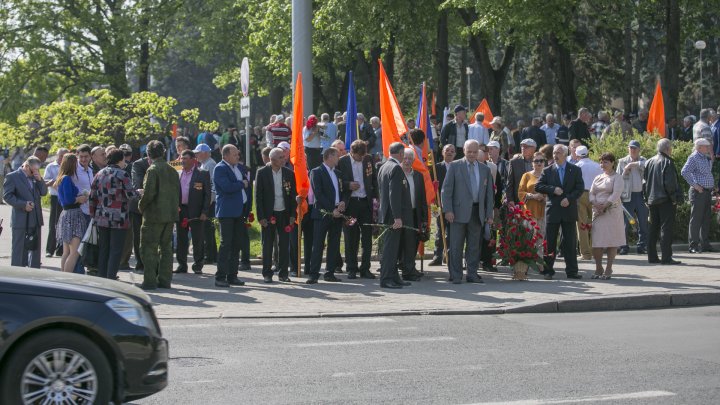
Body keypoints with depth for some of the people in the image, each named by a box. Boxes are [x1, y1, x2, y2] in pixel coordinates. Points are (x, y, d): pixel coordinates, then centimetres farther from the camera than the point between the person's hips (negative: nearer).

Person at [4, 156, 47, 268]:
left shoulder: (35, 178, 13)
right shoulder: (12, 177, -6)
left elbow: (44, 192, 10)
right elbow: (7, 195, -11)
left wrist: (39, 179, -5)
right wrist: (23, 204, -18)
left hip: (35, 220, 6)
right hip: (21, 220, -6)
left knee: (35, 248, 11)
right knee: (19, 250, -2)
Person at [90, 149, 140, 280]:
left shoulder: (99, 174, 10)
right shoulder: (122, 174, -9)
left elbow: (92, 196, 10)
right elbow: (130, 193, -14)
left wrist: (93, 214, 16)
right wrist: (138, 193, 6)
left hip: (102, 219, 6)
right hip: (118, 219, -6)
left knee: (103, 249, 14)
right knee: (116, 250, -1)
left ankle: (102, 276, 16)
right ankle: (111, 277, -5)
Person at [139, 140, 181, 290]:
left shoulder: (153, 170, -13)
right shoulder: (172, 170, 9)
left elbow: (149, 192, -19)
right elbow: (178, 192, 11)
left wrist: (141, 205, -4)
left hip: (154, 215, -7)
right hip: (170, 215, 7)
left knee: (148, 248, -2)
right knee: (166, 247, 14)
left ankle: (150, 281, -5)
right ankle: (165, 280, 16)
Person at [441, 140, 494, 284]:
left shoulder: (485, 170, 13)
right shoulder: (454, 166, 2)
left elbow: (489, 193, 14)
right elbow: (446, 189, -2)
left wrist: (489, 214, 8)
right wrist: (448, 210, -10)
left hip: (477, 212, 3)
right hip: (459, 211, -3)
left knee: (474, 245, 6)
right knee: (456, 245, -1)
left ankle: (472, 274, 13)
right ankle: (456, 275, 4)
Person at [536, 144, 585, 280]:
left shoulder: (575, 170, 5)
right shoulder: (547, 171, 6)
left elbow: (580, 188, 0)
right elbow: (538, 186, 0)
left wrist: (569, 198, -14)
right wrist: (553, 189, -13)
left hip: (569, 210, 0)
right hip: (552, 211, 0)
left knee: (570, 242, 3)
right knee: (550, 242, 2)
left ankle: (571, 271, 9)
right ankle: (548, 271, 7)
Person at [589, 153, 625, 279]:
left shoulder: (617, 177, 0)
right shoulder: (598, 178, 18)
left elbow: (616, 194, -12)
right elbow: (592, 193, 11)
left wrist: (605, 206, -17)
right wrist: (595, 204, -8)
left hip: (612, 211, -5)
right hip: (598, 212, 5)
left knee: (612, 240, -3)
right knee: (596, 241, 0)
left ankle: (608, 270, 0)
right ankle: (598, 269, 7)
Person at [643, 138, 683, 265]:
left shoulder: (649, 162, 11)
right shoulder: (667, 162, -12)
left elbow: (644, 182, 13)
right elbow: (670, 183, -18)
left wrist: (647, 198, 18)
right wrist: (675, 198, -10)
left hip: (652, 201, 7)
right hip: (665, 200, -7)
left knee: (653, 228, 13)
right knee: (666, 228, -6)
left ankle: (652, 256, 15)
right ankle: (666, 257, -9)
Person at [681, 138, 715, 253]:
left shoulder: (707, 158, 18)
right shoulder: (694, 157, -10)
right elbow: (684, 172, -20)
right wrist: (694, 185, -20)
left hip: (707, 191, 9)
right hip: (698, 192, -9)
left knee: (707, 219, 10)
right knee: (696, 219, -6)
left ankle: (705, 245, 17)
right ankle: (693, 246, -3)